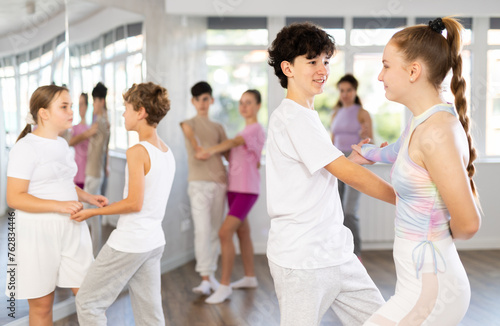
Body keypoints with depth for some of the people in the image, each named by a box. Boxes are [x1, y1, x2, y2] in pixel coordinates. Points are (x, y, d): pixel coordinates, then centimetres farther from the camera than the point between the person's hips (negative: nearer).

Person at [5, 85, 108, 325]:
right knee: (41, 304, 5)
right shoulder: (25, 148, -12)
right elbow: (15, 198, -17)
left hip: (72, 228, 7)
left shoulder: (62, 144, 12)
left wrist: (89, 198, 7)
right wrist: (60, 206, -25)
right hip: (39, 232, -6)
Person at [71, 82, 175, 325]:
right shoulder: (167, 153, 9)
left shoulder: (138, 152, -17)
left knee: (88, 302, 6)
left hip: (128, 243, -8)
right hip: (154, 242, 8)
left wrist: (94, 212, -9)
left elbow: (134, 203, -19)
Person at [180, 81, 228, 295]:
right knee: (202, 230, -12)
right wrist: (195, 143, -34)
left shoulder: (218, 128, 18)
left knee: (215, 231, 7)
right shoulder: (190, 123, 7)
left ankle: (211, 274, 17)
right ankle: (205, 278, -12)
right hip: (199, 183, -4)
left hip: (219, 182, 4)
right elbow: (187, 128, -16)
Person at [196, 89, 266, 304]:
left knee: (225, 232, -16)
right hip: (234, 188, 9)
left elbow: (234, 142, -29)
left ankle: (224, 286, -11)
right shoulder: (245, 131, 18)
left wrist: (210, 151, -44)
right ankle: (250, 277, 30)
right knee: (242, 232, 16)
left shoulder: (256, 129, -11)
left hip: (246, 190, -9)